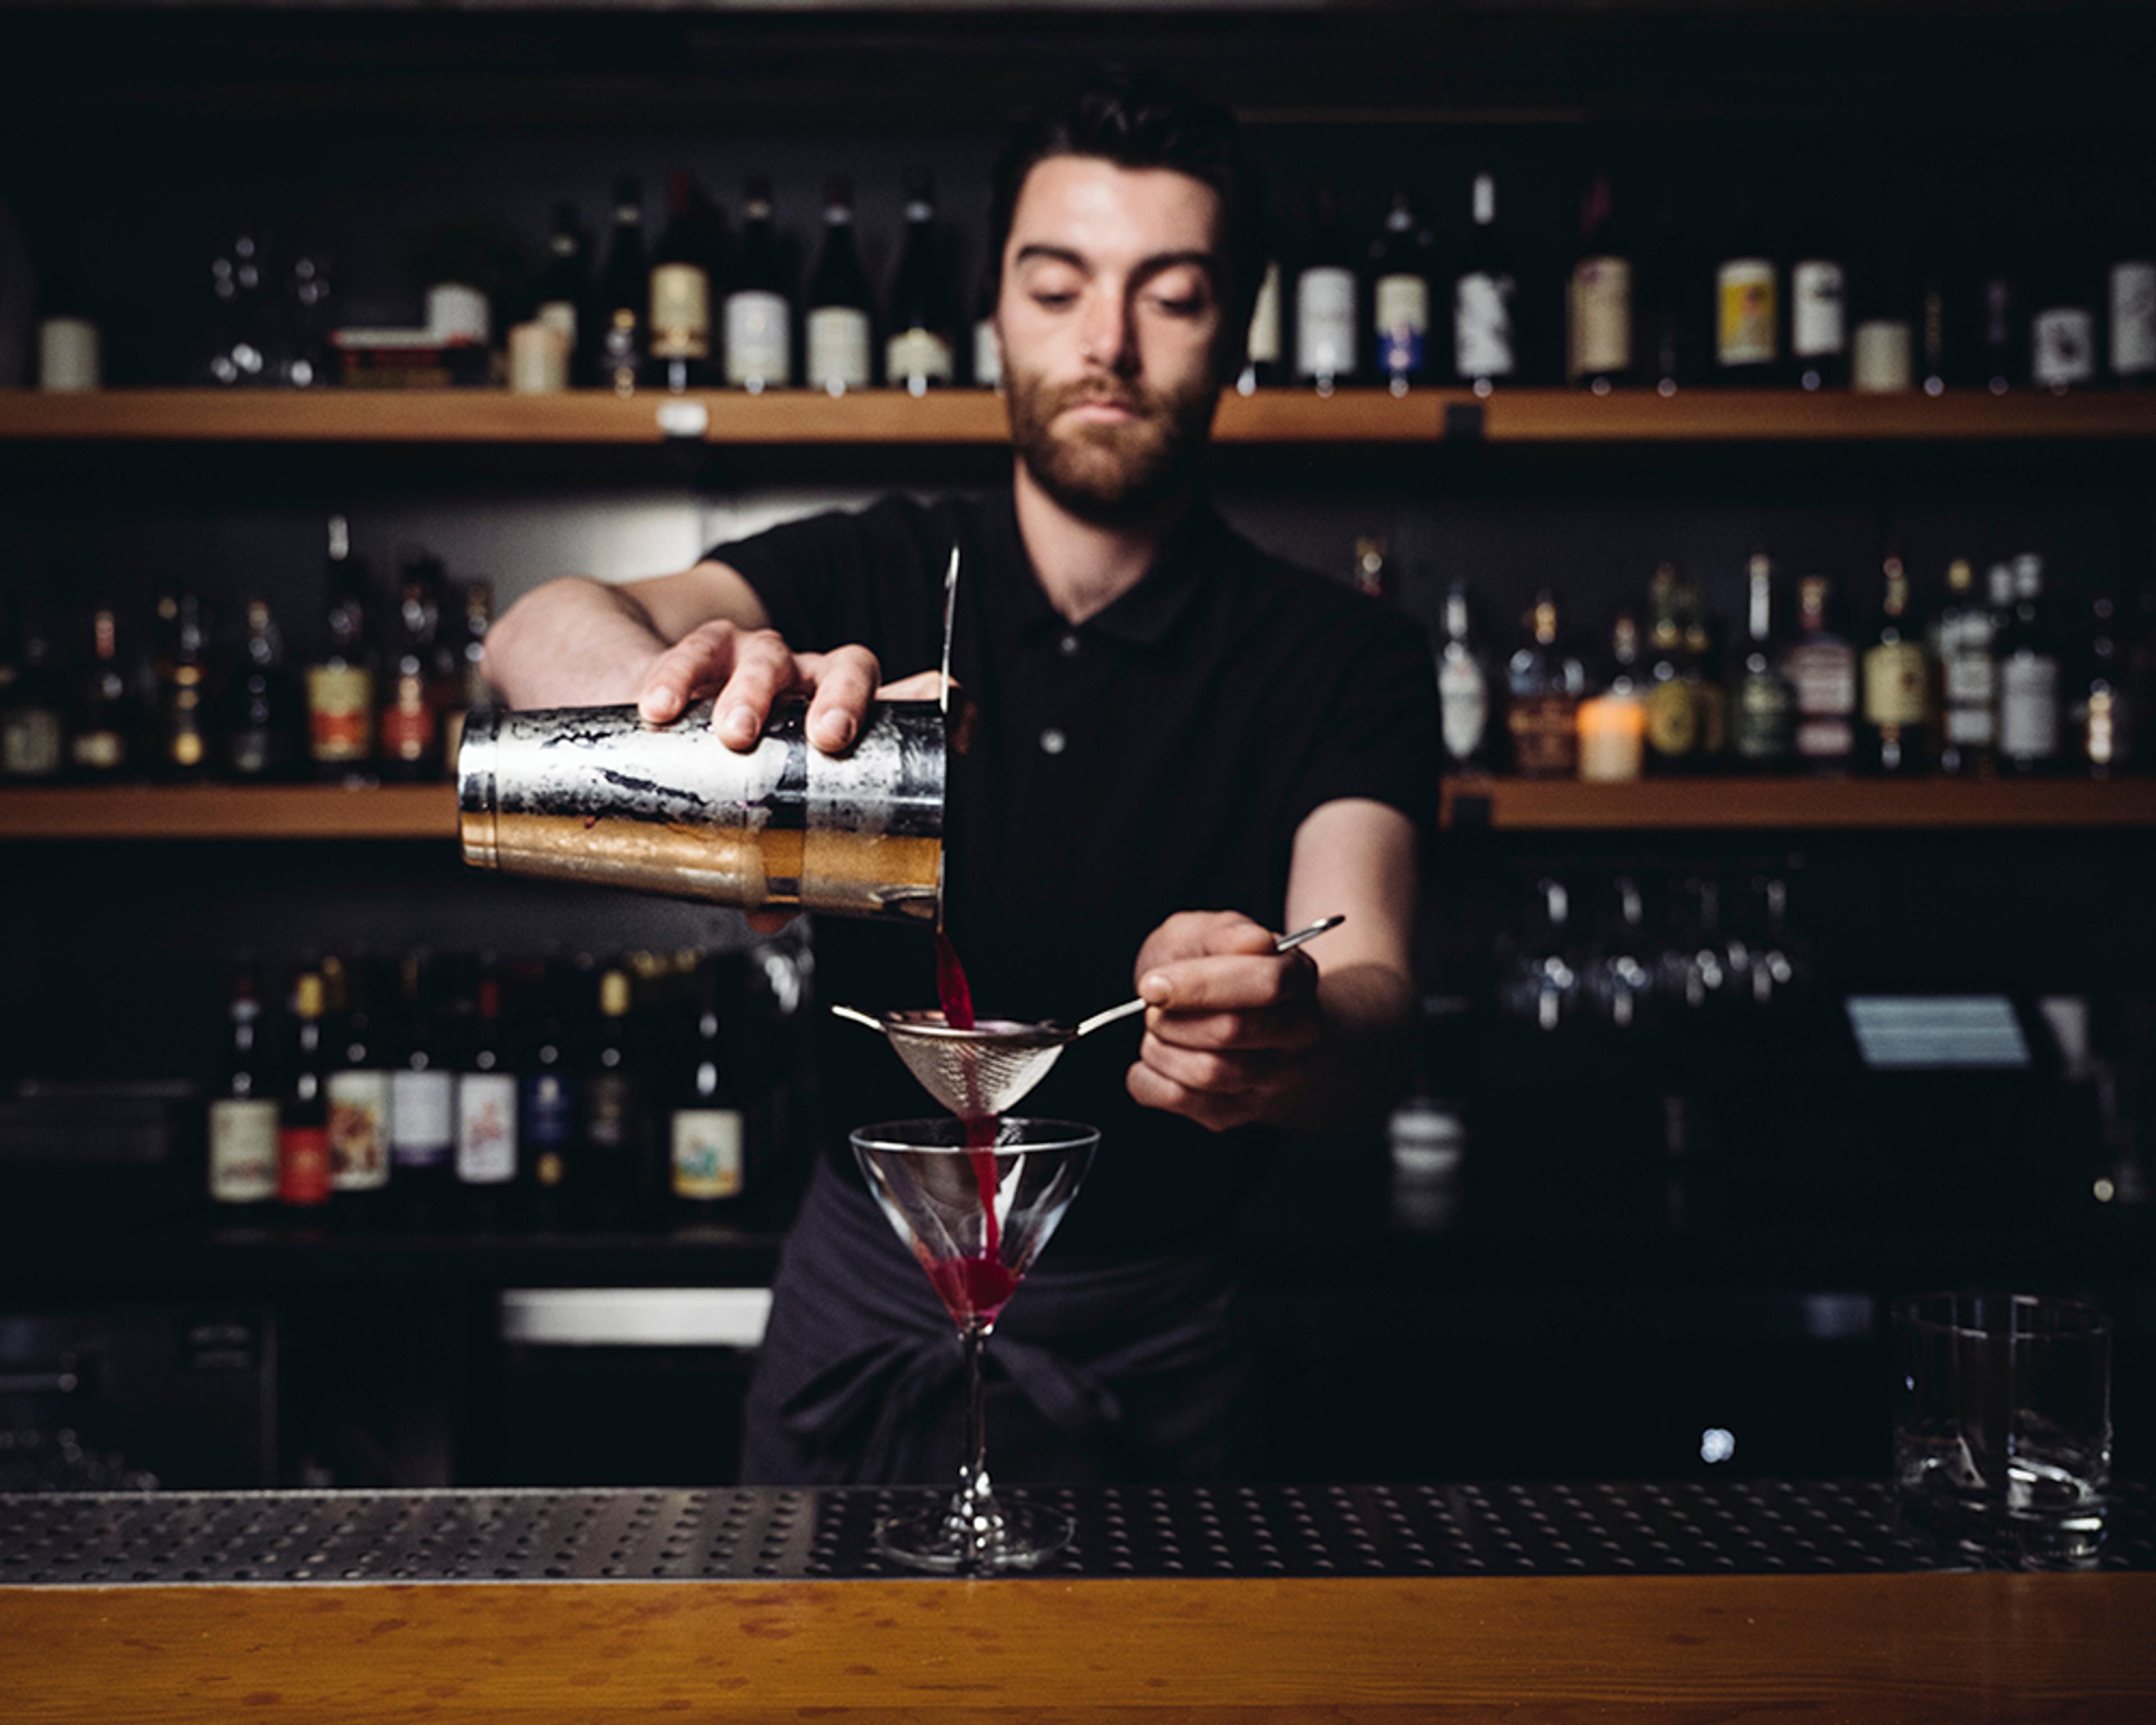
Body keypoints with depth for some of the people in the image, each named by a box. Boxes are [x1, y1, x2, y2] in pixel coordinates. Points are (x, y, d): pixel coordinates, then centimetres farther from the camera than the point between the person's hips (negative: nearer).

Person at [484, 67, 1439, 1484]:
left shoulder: (1342, 660, -10)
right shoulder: (873, 579, -5)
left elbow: (1376, 1006, -25)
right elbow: (545, 632, -23)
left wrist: (1286, 1029, -50)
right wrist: (694, 688, -47)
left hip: (1147, 1357, -1)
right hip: (862, 1309, 1)